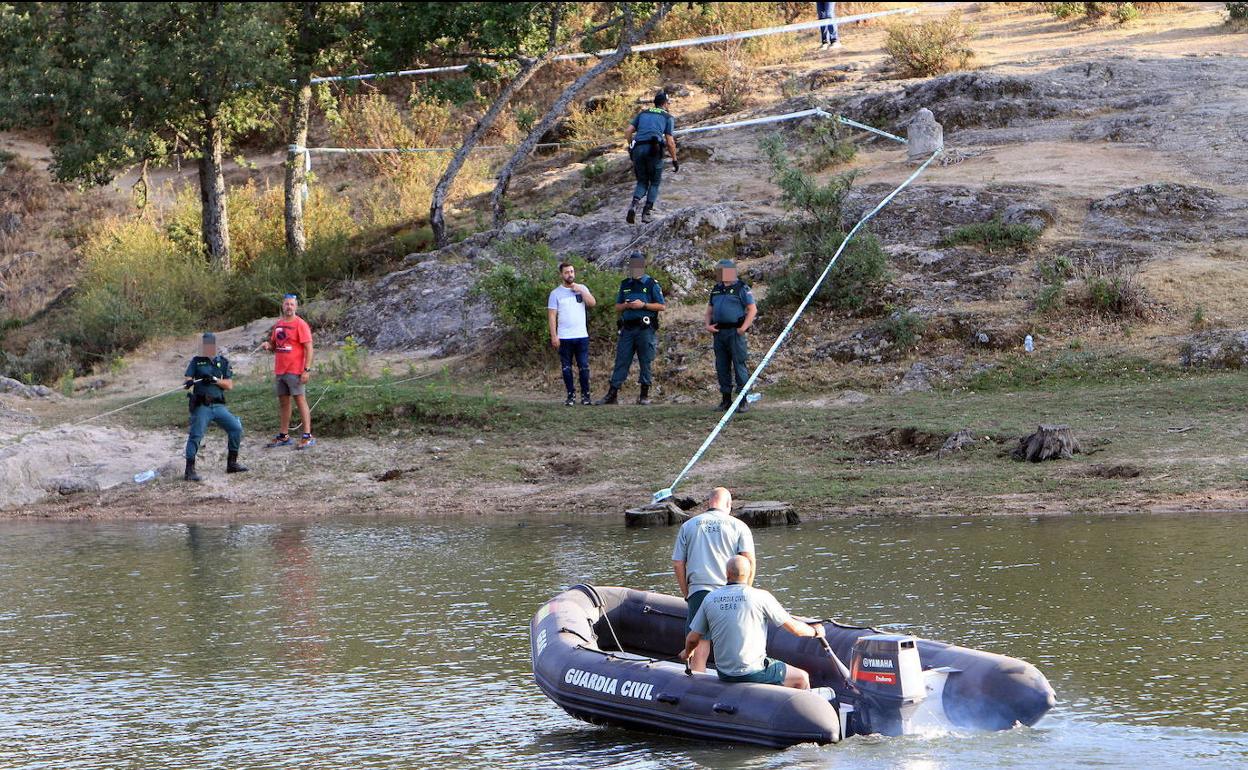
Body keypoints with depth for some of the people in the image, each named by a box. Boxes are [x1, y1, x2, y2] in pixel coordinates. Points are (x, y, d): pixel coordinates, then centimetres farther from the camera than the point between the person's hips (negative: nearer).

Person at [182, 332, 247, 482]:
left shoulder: (223, 362, 11)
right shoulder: (196, 362, 6)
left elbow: (229, 385, 4)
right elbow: (187, 381, -4)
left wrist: (215, 380, -12)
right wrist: (189, 383, -28)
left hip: (218, 406, 3)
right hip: (201, 406, -3)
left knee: (236, 428, -3)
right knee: (195, 436, -10)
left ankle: (231, 464, 10)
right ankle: (189, 471, -8)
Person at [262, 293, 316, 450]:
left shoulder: (300, 324, -8)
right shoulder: (278, 324, 13)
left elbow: (308, 348, -12)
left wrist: (307, 370, -18)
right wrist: (268, 346, -1)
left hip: (295, 371, -7)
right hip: (279, 371, 7)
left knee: (300, 400, -7)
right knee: (283, 402, 12)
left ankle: (307, 436, -8)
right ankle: (284, 436, 19)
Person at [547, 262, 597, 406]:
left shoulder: (582, 289, 9)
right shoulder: (556, 293, 4)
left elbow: (592, 303, -6)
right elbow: (552, 316, 0)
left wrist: (580, 291, -10)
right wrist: (554, 336, -7)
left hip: (582, 336, 1)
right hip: (564, 338, -1)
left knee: (584, 367, -2)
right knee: (566, 368, 3)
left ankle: (585, 394, 6)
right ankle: (571, 395, 10)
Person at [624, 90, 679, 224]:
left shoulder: (643, 113, 22)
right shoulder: (668, 117, 12)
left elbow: (628, 132, 11)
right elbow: (670, 142, 4)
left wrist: (631, 146, 23)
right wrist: (675, 160, 13)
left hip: (637, 149, 3)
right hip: (654, 150, -3)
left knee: (642, 182, 16)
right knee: (655, 182, 15)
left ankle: (634, 204, -12)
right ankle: (646, 212, 3)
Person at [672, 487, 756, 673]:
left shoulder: (688, 526, 13)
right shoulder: (739, 526, 7)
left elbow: (677, 564, 11)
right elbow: (749, 561, -4)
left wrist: (686, 594, 18)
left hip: (698, 590, 1)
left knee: (698, 652, -1)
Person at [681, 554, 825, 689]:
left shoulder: (710, 598, 1)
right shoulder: (761, 597, -11)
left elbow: (692, 639, 7)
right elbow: (794, 628, -5)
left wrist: (687, 652, 31)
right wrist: (814, 631, 16)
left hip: (724, 675, 5)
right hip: (753, 673, -5)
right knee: (802, 678, 15)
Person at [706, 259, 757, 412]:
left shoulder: (741, 288, -3)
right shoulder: (716, 289, 16)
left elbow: (753, 309, -6)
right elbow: (710, 310, 23)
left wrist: (743, 328, -14)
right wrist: (708, 325, 5)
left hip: (735, 332, -7)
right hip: (719, 332, 7)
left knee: (739, 365, -7)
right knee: (722, 367, 7)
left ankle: (744, 401, -5)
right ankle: (726, 399, 14)